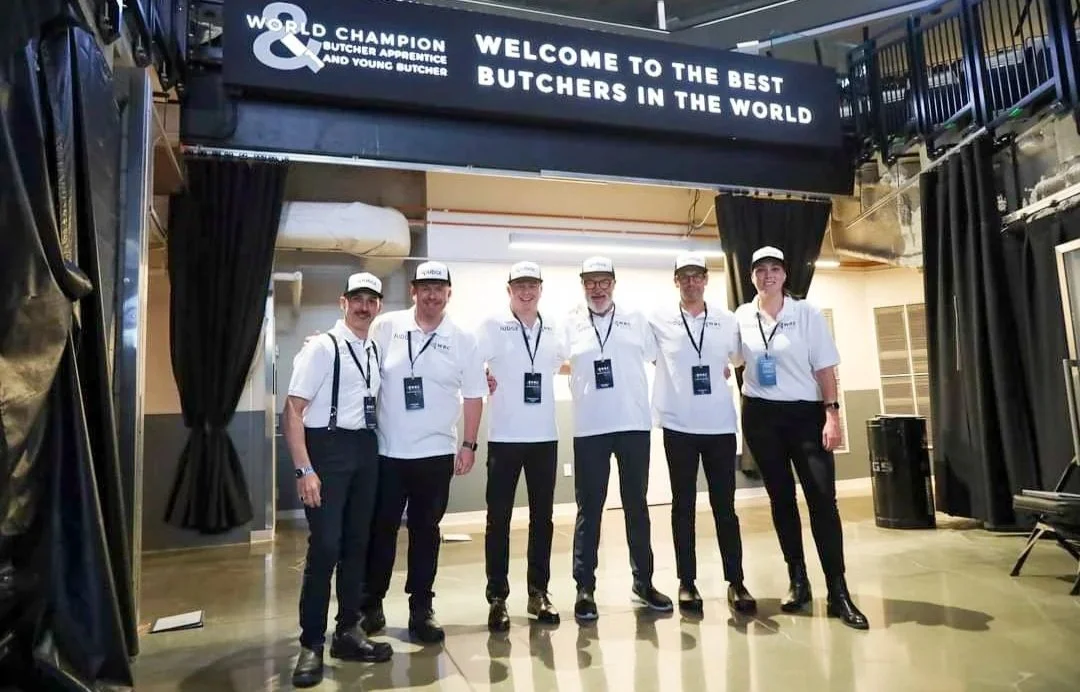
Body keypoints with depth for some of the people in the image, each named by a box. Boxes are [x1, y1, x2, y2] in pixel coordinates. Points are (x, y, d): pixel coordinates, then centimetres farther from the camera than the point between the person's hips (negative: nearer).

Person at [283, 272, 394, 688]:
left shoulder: (375, 351, 9)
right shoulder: (322, 347, -10)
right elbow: (293, 410, -14)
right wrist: (305, 469, -19)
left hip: (365, 450, 6)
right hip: (327, 449, -6)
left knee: (357, 543, 12)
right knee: (325, 547, -5)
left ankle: (348, 631, 27)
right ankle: (311, 645, 11)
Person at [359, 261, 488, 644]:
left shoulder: (462, 339, -1)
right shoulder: (386, 327, -2)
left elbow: (474, 395, 2)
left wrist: (468, 445, 0)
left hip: (436, 452, 0)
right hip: (386, 450, 0)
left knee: (426, 532, 11)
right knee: (381, 529, 11)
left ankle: (421, 609, 25)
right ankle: (371, 603, 30)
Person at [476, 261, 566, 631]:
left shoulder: (552, 329, 8)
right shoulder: (493, 325, -4)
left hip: (545, 436, 4)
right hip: (505, 436, -3)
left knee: (542, 517, 11)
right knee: (499, 518, 4)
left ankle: (538, 592, 24)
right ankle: (498, 598, 16)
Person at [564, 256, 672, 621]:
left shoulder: (635, 319, 6)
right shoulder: (571, 324, 3)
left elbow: (653, 356, 12)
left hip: (633, 424, 2)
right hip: (589, 428, -1)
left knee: (636, 505, 12)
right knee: (589, 509, 5)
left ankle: (643, 582, 27)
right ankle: (585, 588, 16)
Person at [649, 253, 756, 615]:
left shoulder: (726, 319, 5)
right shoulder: (659, 320, -2)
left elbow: (741, 357, 19)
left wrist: (727, 370, 5)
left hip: (720, 425, 2)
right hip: (678, 426, -1)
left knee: (724, 506, 8)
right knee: (683, 506, 8)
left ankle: (735, 582, 19)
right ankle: (687, 582, 19)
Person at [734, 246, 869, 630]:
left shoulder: (807, 314, 0)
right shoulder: (741, 317, 3)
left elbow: (824, 367, -3)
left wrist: (832, 413, -9)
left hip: (806, 412, -1)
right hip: (761, 415, 2)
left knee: (822, 498, -7)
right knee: (781, 497, 8)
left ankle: (838, 592, 0)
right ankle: (798, 581, 21)